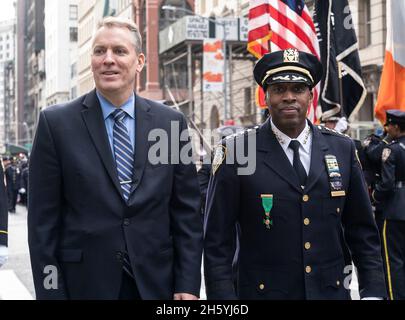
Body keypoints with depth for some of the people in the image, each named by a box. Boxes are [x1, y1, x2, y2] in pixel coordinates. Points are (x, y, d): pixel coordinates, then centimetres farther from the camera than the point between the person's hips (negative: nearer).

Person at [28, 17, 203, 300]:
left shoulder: (171, 122, 1)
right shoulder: (56, 123, -4)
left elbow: (187, 211, 2)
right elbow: (43, 220, -3)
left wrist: (188, 285, -2)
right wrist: (50, 292, -6)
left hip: (156, 282, 2)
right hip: (84, 284, -1)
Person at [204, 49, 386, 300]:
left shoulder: (343, 150, 1)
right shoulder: (235, 153, -9)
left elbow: (362, 231, 6)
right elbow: (218, 241, -7)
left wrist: (373, 292, 0)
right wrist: (223, 296, -12)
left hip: (332, 291, 3)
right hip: (263, 291, -3)